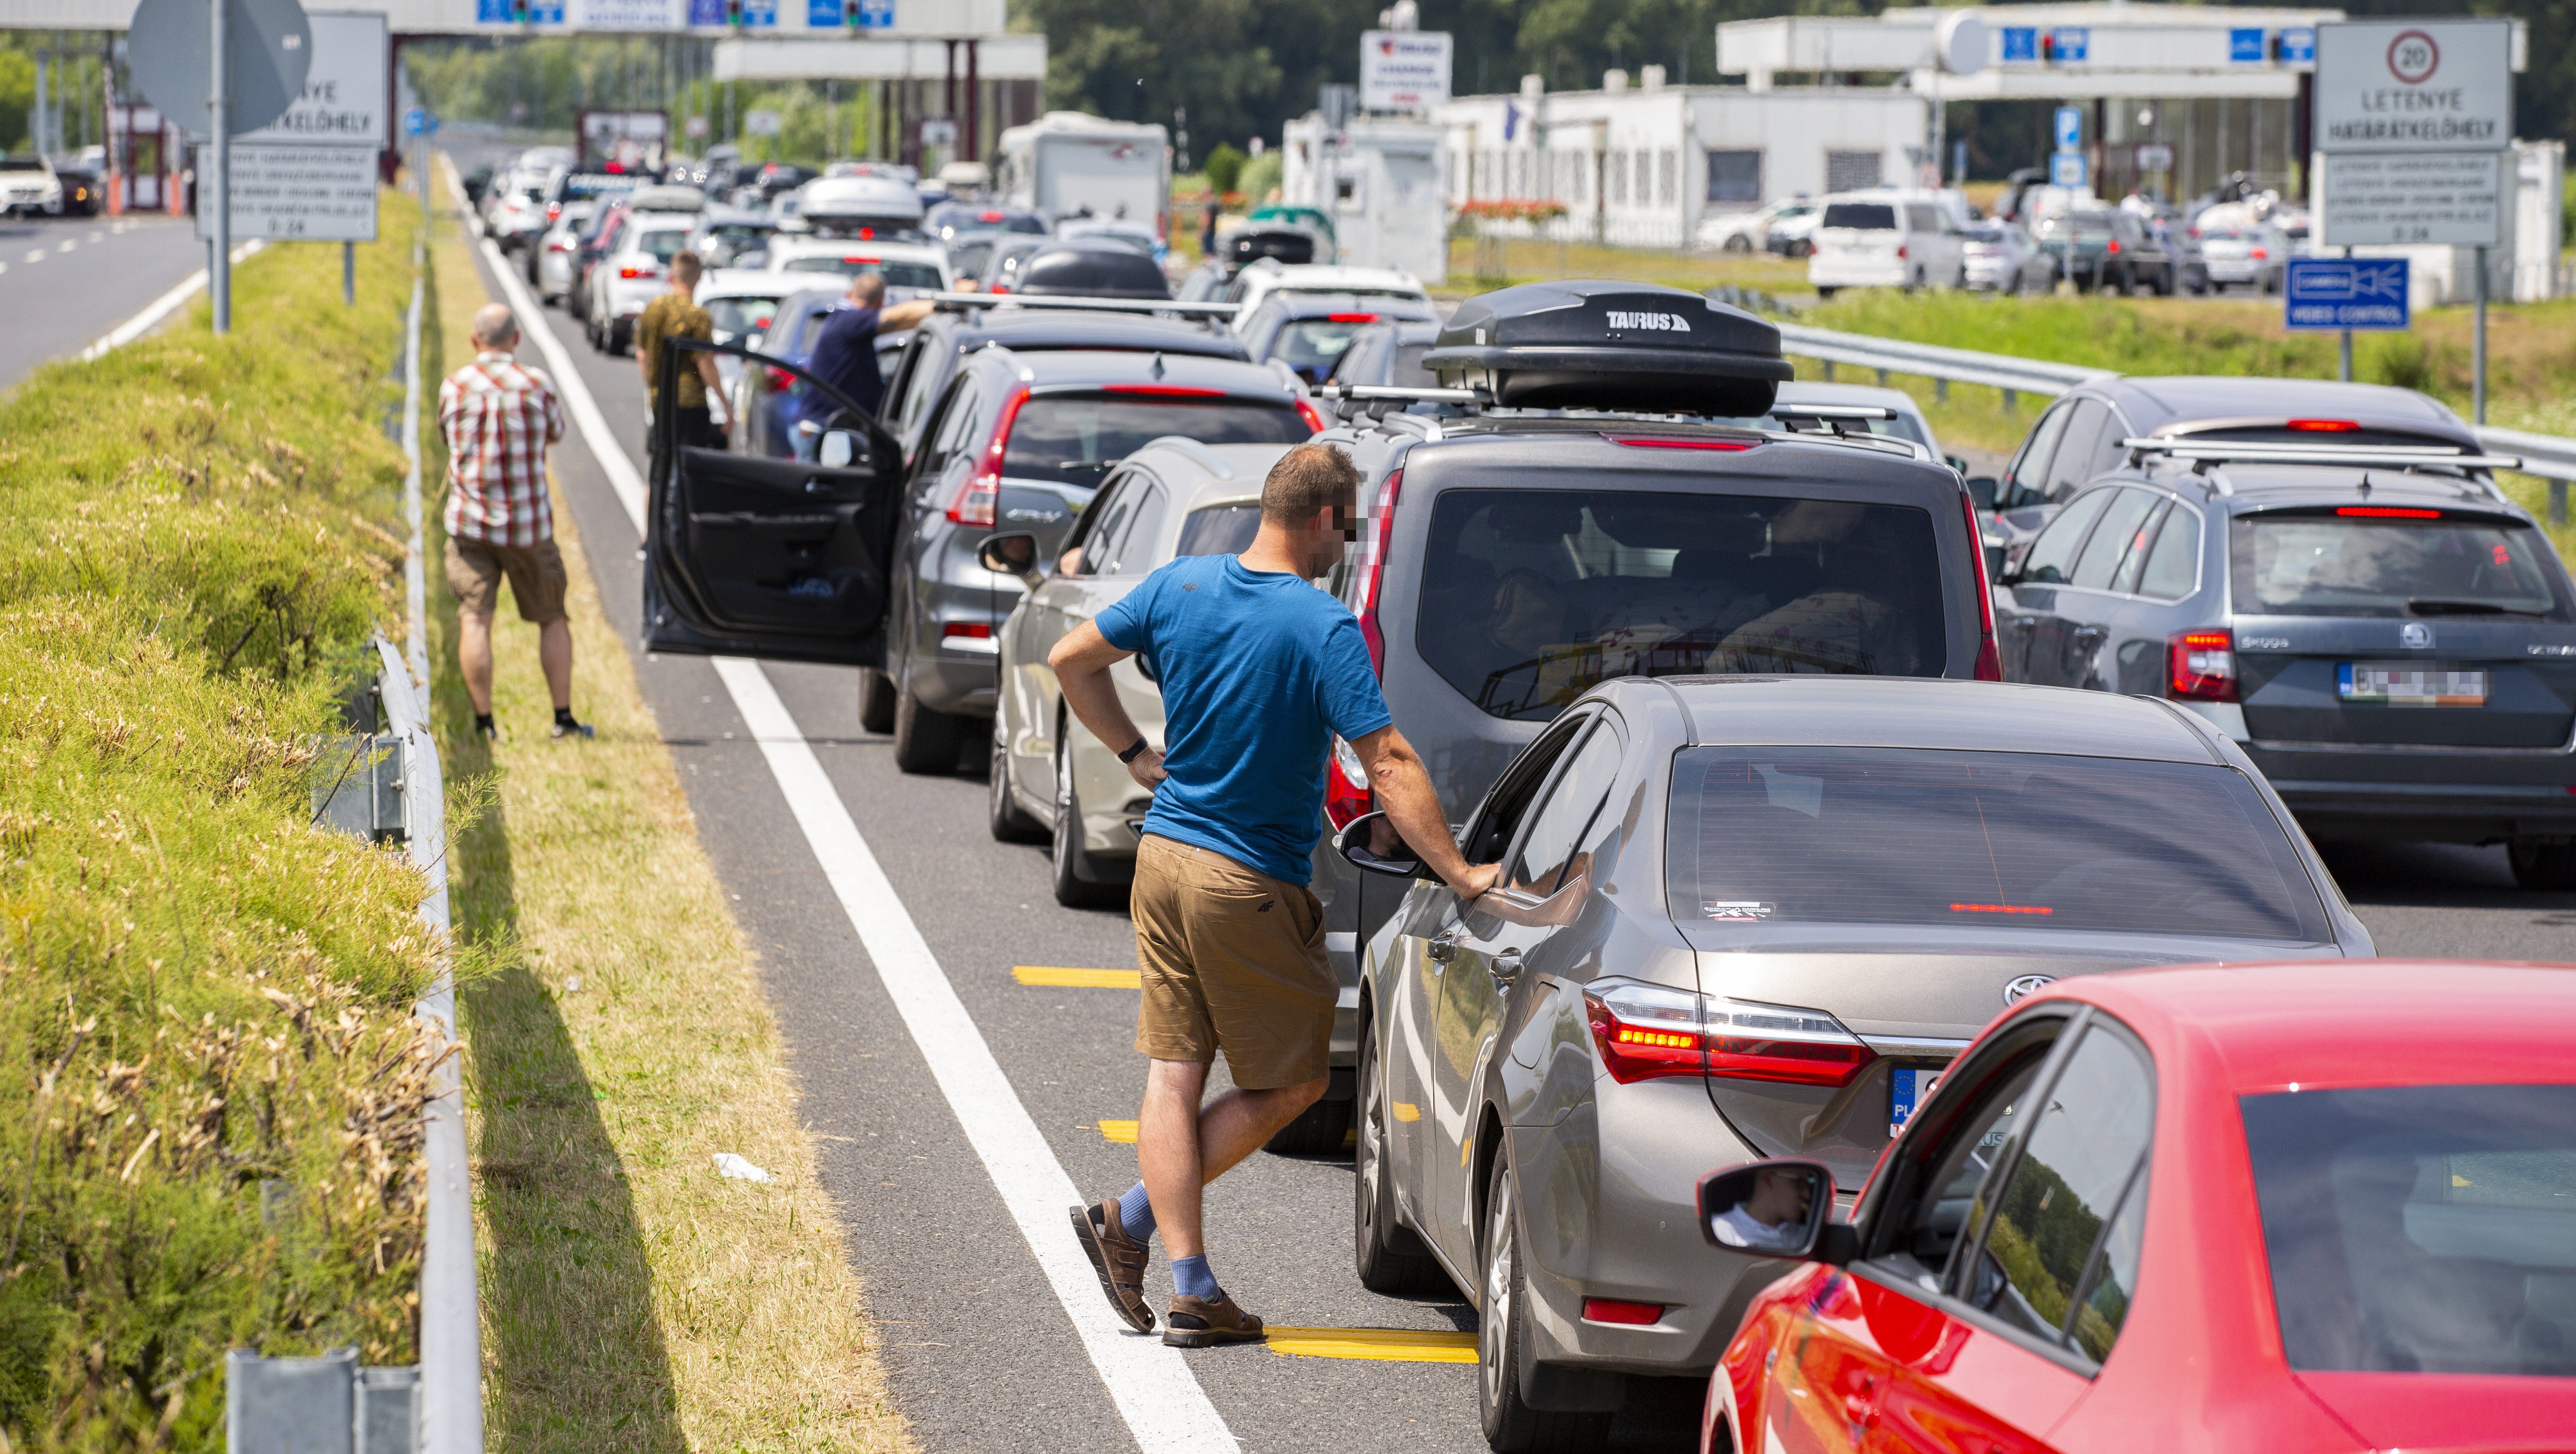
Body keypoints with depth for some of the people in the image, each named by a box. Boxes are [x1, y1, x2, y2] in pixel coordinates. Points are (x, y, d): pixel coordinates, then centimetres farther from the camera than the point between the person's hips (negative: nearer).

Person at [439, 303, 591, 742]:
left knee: (475, 620, 0)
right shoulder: (537, 385, -5)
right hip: (528, 524, 0)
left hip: (470, 522, 0)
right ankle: (563, 717, 13)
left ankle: (484, 721, -7)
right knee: (552, 619, 13)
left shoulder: (453, 388, -1)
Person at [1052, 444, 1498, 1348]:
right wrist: (1458, 873, -14)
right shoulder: (1323, 629, -15)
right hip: (1252, 884, -6)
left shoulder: (1180, 587, 3)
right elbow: (1388, 765, -19)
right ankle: (1131, 1220, 4)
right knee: (1291, 1083, 8)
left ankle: (1192, 1288, 4)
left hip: (1164, 858, 7)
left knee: (1174, 1074, 7)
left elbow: (1072, 662, 12)